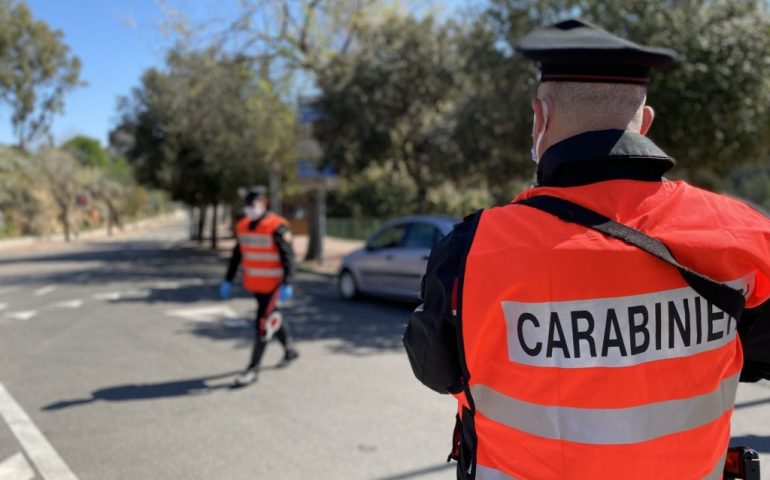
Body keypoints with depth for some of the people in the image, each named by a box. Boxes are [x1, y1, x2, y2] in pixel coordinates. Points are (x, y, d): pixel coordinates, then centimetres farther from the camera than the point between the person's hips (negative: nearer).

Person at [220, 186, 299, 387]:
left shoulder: (277, 227, -15)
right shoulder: (243, 226, 7)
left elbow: (288, 256, -17)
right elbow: (236, 255, 14)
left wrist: (287, 284, -23)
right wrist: (228, 280, 13)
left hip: (272, 284, -7)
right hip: (253, 284, 7)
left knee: (263, 324, -6)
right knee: (272, 317, 20)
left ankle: (253, 369, 0)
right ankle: (290, 349, 41)